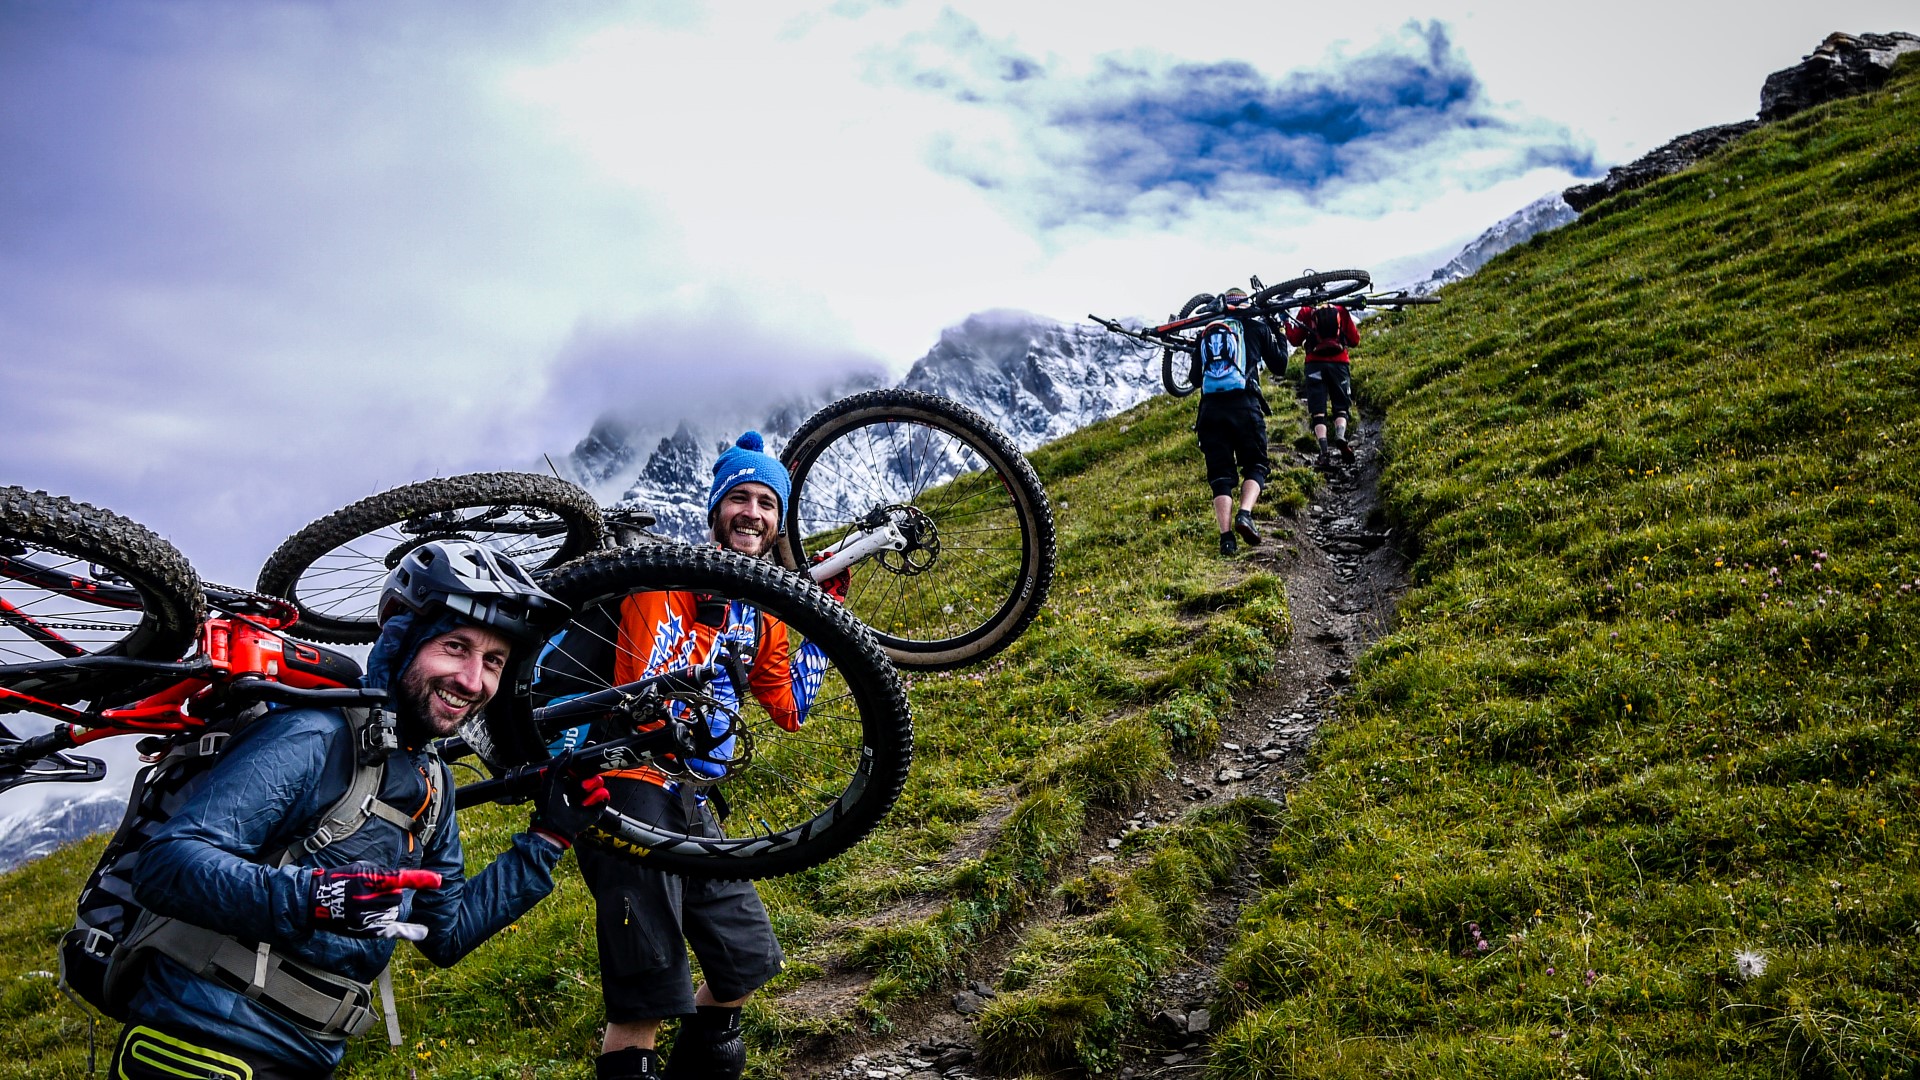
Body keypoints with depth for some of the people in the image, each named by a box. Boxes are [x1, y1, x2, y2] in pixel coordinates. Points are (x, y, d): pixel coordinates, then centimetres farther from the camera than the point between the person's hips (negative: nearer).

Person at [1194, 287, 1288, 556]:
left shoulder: (1205, 332, 18)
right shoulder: (1257, 328, 12)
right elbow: (1279, 367, 20)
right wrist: (1280, 339, 36)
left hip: (1210, 409, 2)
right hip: (1245, 406, -2)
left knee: (1220, 475, 4)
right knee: (1255, 467, 12)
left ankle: (1226, 536, -10)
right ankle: (1245, 513, -15)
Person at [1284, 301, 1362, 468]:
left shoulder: (1305, 312, 9)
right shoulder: (1341, 311, 12)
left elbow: (1295, 340, 10)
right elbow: (1354, 340, 13)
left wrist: (1286, 324, 25)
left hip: (1315, 364, -1)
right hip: (1339, 363, 1)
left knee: (1318, 410, -1)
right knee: (1341, 407, 10)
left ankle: (1324, 452, -16)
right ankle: (1340, 436, -20)